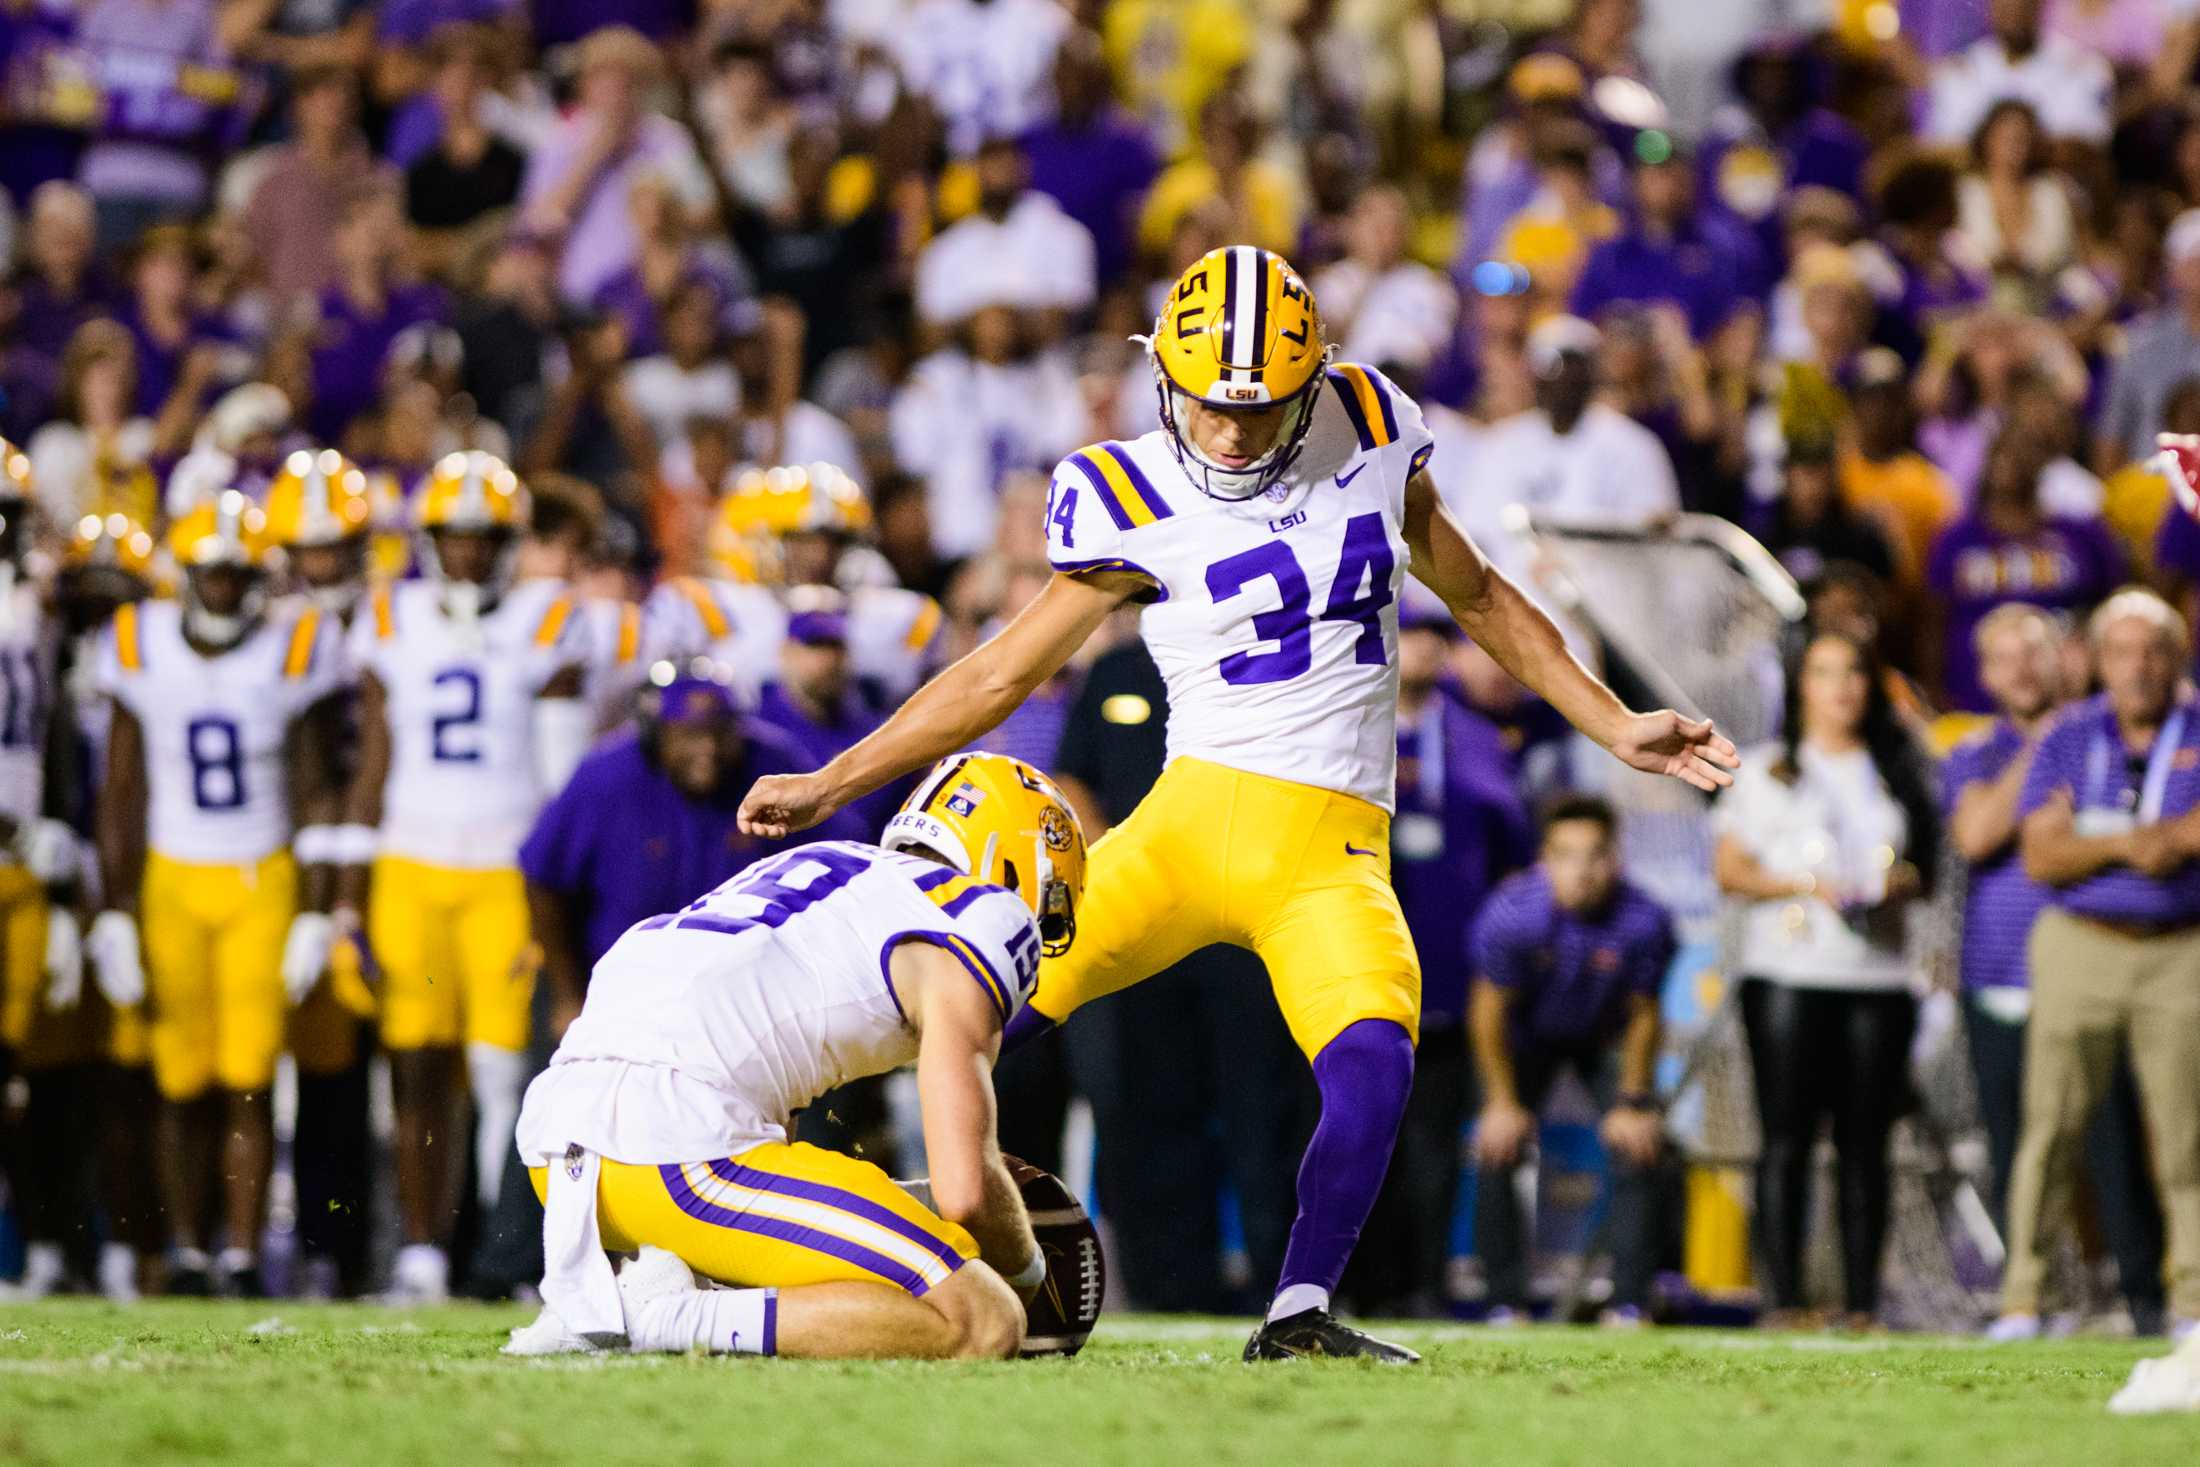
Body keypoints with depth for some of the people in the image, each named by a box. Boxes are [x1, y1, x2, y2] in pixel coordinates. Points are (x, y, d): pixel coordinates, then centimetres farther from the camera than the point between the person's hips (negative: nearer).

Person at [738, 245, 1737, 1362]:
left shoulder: (1368, 431, 6)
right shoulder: (1133, 504, 0)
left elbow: (1479, 599, 21)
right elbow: (999, 677, 8)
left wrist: (1618, 730, 18)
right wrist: (829, 786, 6)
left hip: (1329, 851, 1)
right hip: (1189, 822, 0)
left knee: (1372, 1065, -26)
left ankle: (1297, 1319, -13)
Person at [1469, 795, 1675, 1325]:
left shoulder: (1643, 923, -30)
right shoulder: (1511, 913, -33)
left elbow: (1642, 1016, -13)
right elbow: (1490, 1009, -18)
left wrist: (1634, 1102, -8)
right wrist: (1502, 1102, -13)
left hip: (1605, 1038, 1)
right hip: (1526, 1037, -1)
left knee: (1635, 1151, -12)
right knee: (1496, 1155, -12)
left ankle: (1630, 1301, -5)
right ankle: (1506, 1301, -3)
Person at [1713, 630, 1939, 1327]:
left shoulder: (1898, 774, 17)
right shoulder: (1766, 771, 10)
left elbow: (1927, 869, 18)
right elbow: (1730, 870, 4)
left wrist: (1901, 881, -4)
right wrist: (1802, 884, -11)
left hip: (1877, 976, 2)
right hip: (1786, 974, -2)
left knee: (1866, 1140, -2)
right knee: (1787, 1137, -8)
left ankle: (1861, 1303, -1)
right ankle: (1783, 1299, -9)